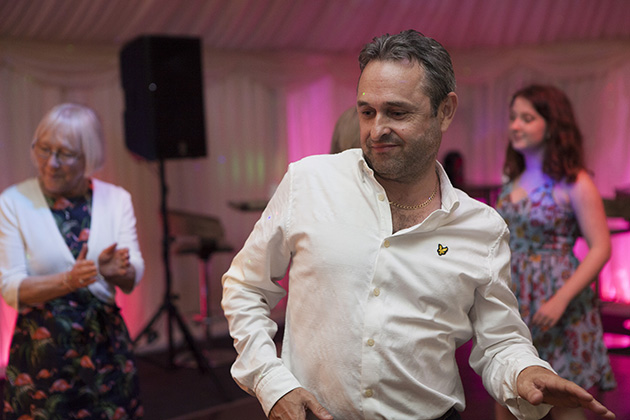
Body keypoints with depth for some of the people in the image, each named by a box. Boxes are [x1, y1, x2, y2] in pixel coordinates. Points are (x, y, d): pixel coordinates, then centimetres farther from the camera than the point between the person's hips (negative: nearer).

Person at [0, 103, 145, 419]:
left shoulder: (116, 199, 3)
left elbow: (132, 279, -3)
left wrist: (114, 271, -26)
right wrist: (68, 280, -26)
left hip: (106, 347, 2)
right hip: (41, 351, -2)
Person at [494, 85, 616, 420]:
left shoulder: (575, 183, -9)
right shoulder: (513, 180, 9)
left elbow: (600, 248, -13)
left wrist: (560, 300, -20)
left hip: (558, 307, -5)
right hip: (512, 303, 6)